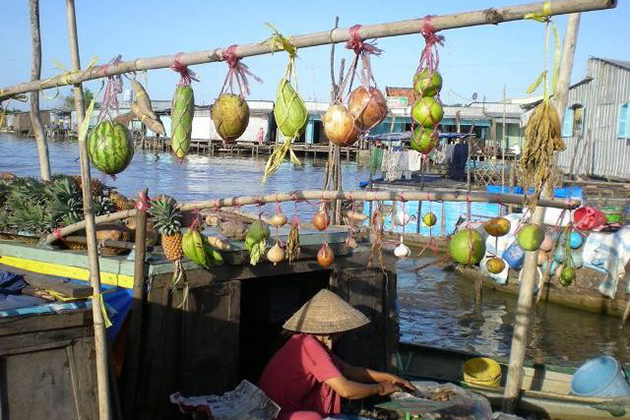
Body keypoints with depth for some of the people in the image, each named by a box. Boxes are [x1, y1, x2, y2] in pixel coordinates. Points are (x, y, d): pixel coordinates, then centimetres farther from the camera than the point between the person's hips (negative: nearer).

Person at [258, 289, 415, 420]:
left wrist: (389, 377, 9)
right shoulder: (309, 345, -24)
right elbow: (346, 390, -26)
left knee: (334, 375, 4)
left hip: (291, 407, 10)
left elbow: (348, 370, 15)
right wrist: (380, 389, -9)